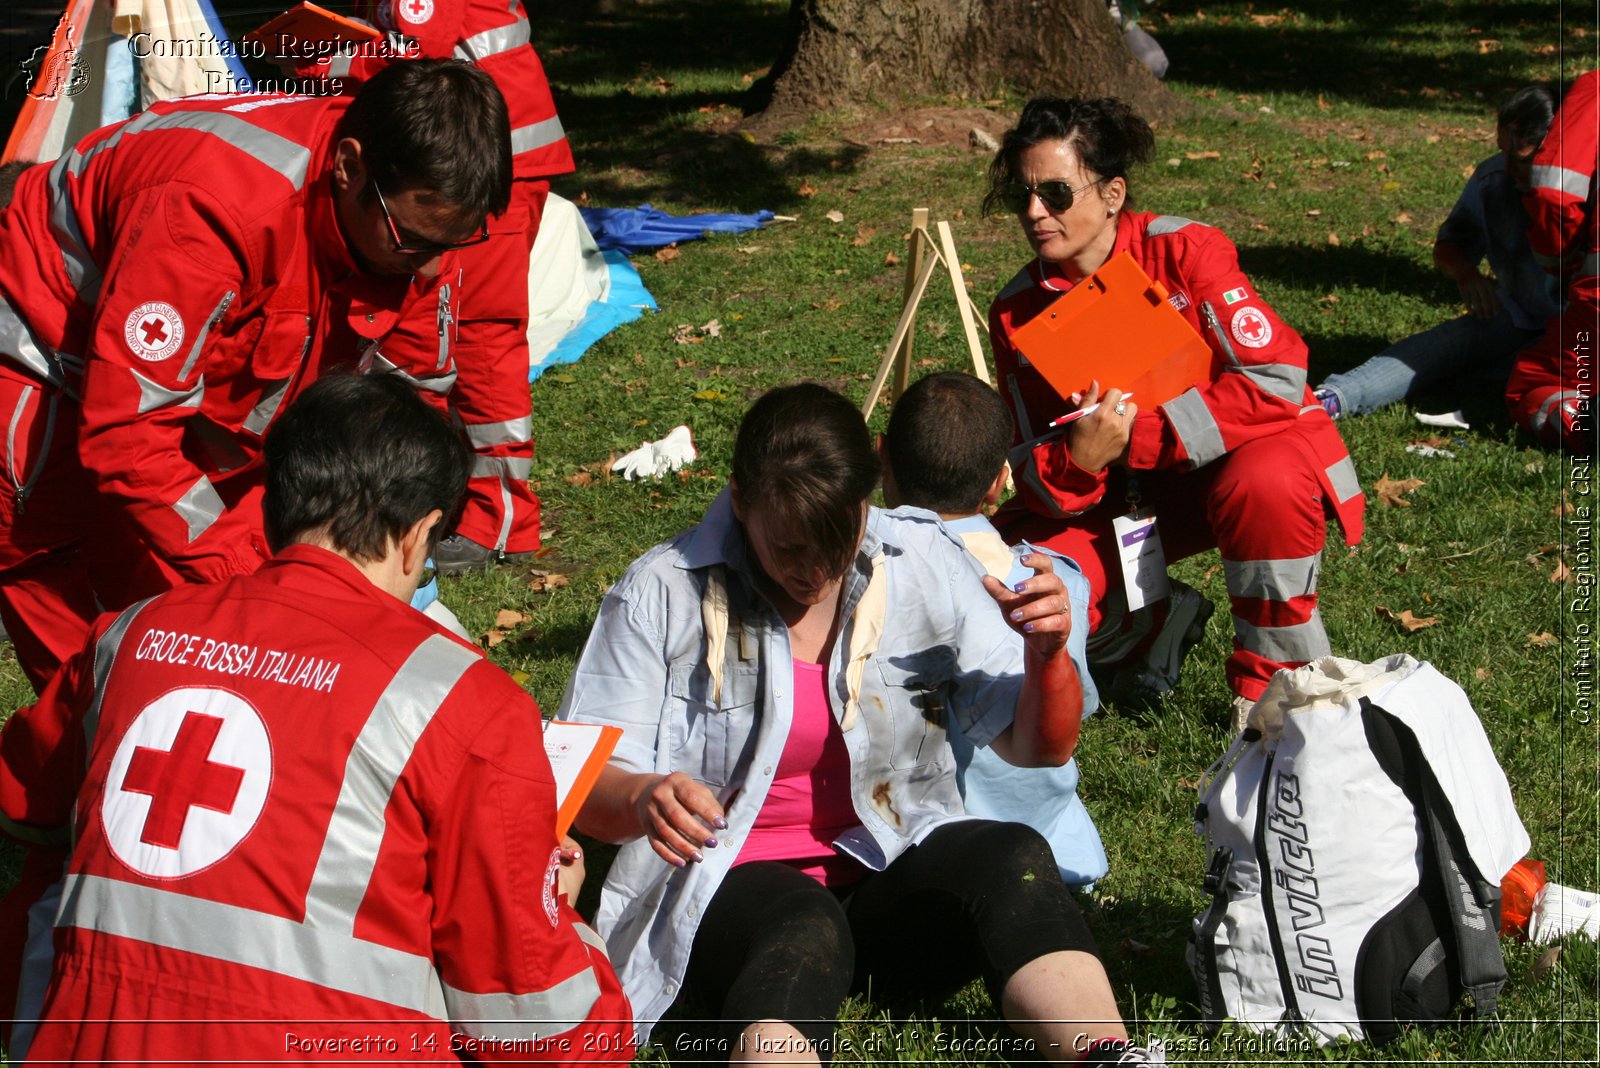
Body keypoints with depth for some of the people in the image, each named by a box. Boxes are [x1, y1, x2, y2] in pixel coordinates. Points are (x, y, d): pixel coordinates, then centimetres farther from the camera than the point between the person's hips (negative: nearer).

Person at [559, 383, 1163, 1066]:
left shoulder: (923, 566, 2)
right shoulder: (662, 596, -5)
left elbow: (1040, 747, 6)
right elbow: (579, 786, -8)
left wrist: (1049, 655, -16)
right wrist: (642, 800, -31)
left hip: (894, 881, 3)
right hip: (733, 894, -3)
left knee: (1012, 856, -28)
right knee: (804, 932, -37)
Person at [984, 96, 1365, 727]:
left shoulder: (1184, 250, -17)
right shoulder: (1017, 312, -6)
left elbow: (1276, 381, -25)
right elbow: (1034, 479, -6)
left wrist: (1136, 434, -28)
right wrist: (1078, 459, -32)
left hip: (1242, 454, -4)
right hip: (1129, 493, 4)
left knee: (1265, 481, -40)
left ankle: (1274, 681, -16)